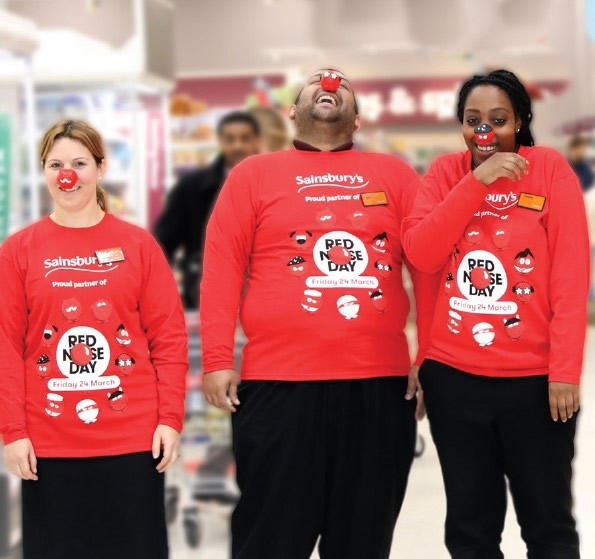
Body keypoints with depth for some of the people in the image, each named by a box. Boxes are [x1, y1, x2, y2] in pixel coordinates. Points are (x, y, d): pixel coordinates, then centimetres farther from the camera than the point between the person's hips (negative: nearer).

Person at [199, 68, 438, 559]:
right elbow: (223, 269, 3)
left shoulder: (394, 174, 12)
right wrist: (218, 361, -5)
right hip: (279, 385, -2)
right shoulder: (253, 175, 9)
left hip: (381, 384, 2)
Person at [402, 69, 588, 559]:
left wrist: (565, 370, -12)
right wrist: (475, 182, -15)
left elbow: (571, 275, -7)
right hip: (453, 376, 3)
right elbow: (420, 254, -8)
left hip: (534, 379, -3)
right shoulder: (446, 173, 6)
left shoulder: (549, 168, -3)